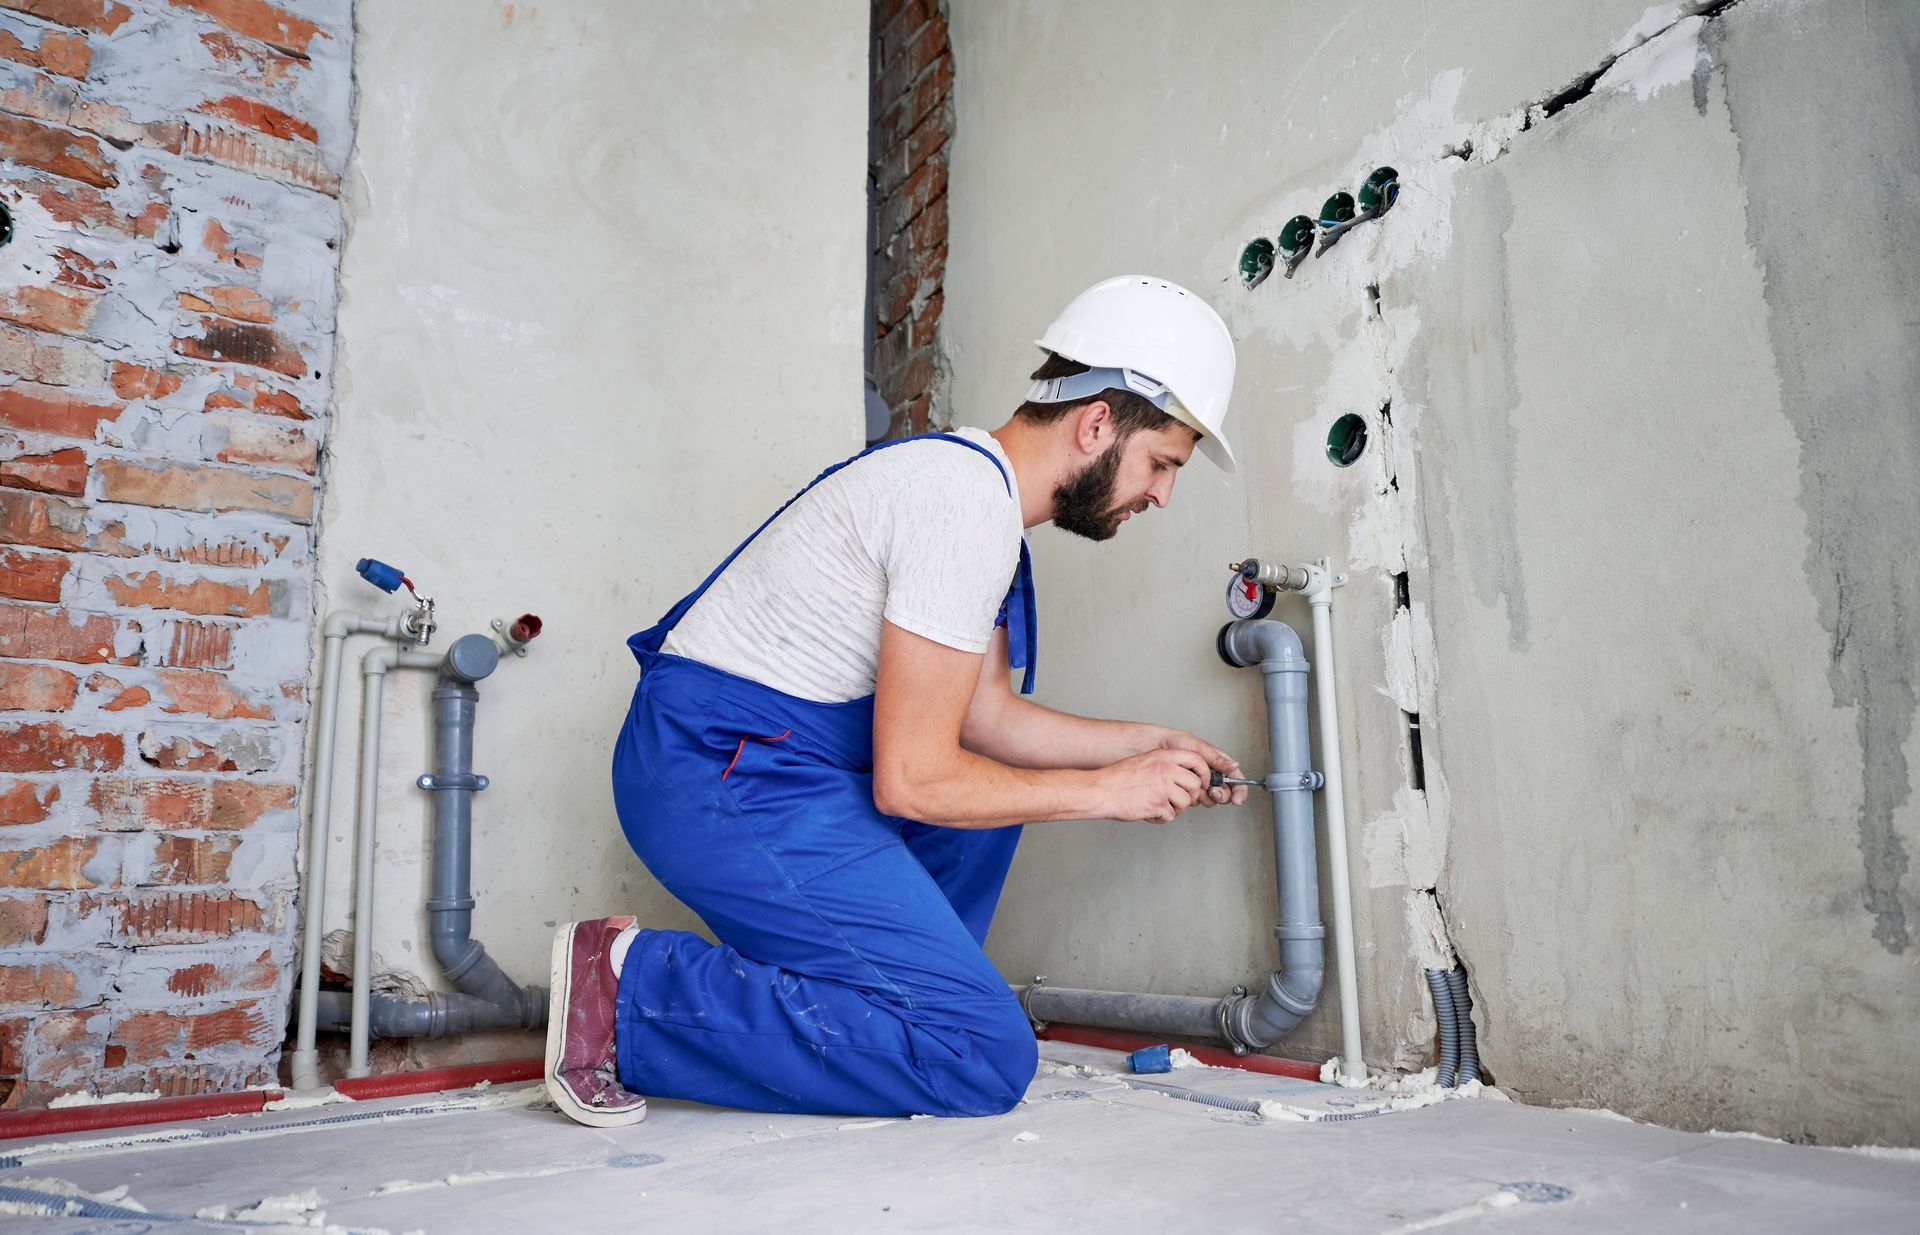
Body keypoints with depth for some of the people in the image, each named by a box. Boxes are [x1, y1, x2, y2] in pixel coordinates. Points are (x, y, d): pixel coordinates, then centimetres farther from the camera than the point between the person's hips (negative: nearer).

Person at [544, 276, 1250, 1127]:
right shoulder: (969, 505, -19)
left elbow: (985, 715, 18)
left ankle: (896, 999, 16)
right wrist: (1105, 790, -8)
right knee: (988, 1058, -10)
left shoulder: (973, 478, 14)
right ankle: (638, 990, -9)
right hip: (723, 775, -11)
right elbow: (912, 781, -20)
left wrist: (1144, 745, 13)